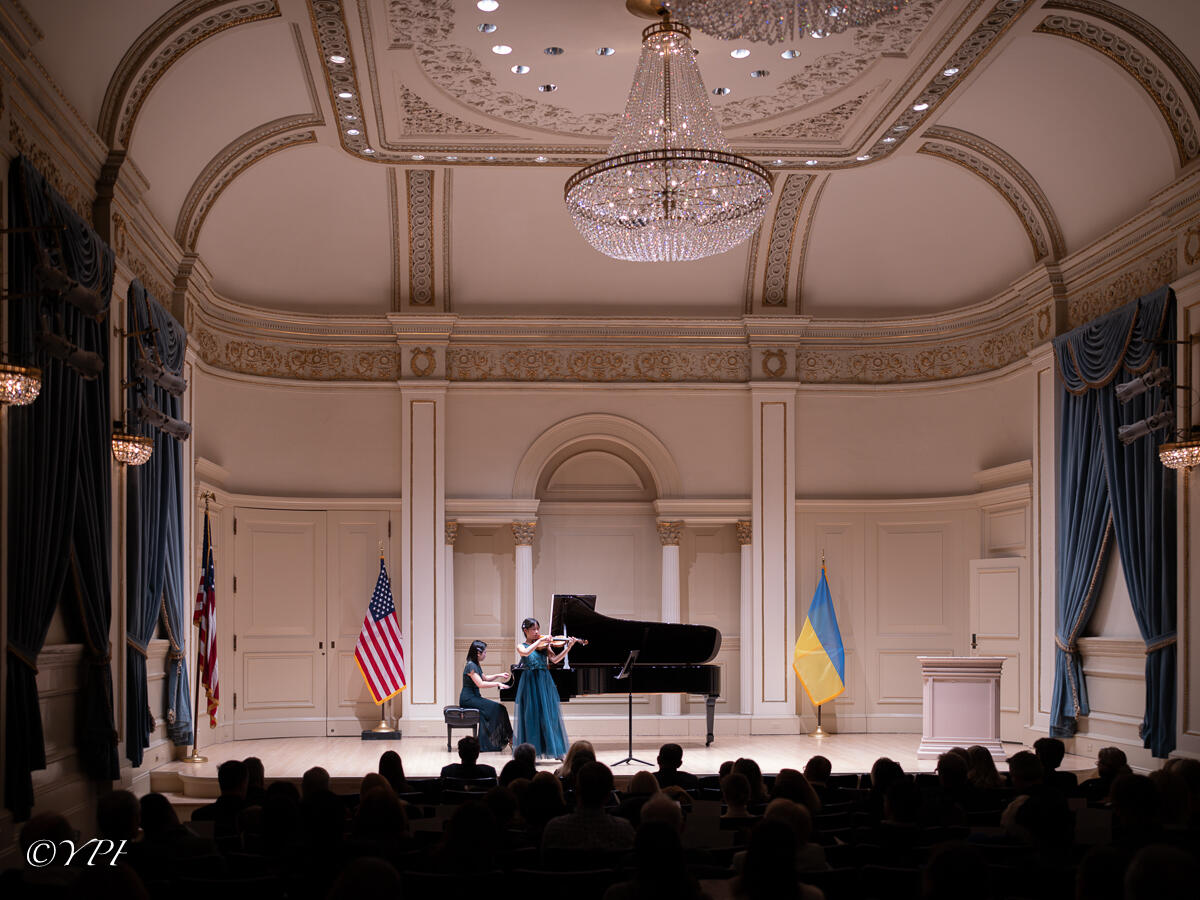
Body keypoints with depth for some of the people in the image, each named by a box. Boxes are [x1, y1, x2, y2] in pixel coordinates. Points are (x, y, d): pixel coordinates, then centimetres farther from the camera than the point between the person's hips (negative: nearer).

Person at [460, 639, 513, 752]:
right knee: (496, 708, -17)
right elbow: (480, 684, -23)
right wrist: (498, 684, -18)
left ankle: (485, 743, -11)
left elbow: (485, 678, 30)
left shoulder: (476, 665, 14)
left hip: (474, 697, 9)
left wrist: (498, 675, 16)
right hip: (468, 699, -9)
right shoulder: (471, 666, -15)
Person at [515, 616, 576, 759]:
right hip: (530, 683, -2)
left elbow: (554, 659, -3)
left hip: (545, 683, 2)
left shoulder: (544, 645, 11)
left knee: (550, 716, 0)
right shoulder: (521, 646, 5)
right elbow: (526, 653, -19)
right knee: (531, 716, -3)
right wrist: (539, 641, -20)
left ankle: (557, 751, 1)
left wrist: (568, 647, -14)